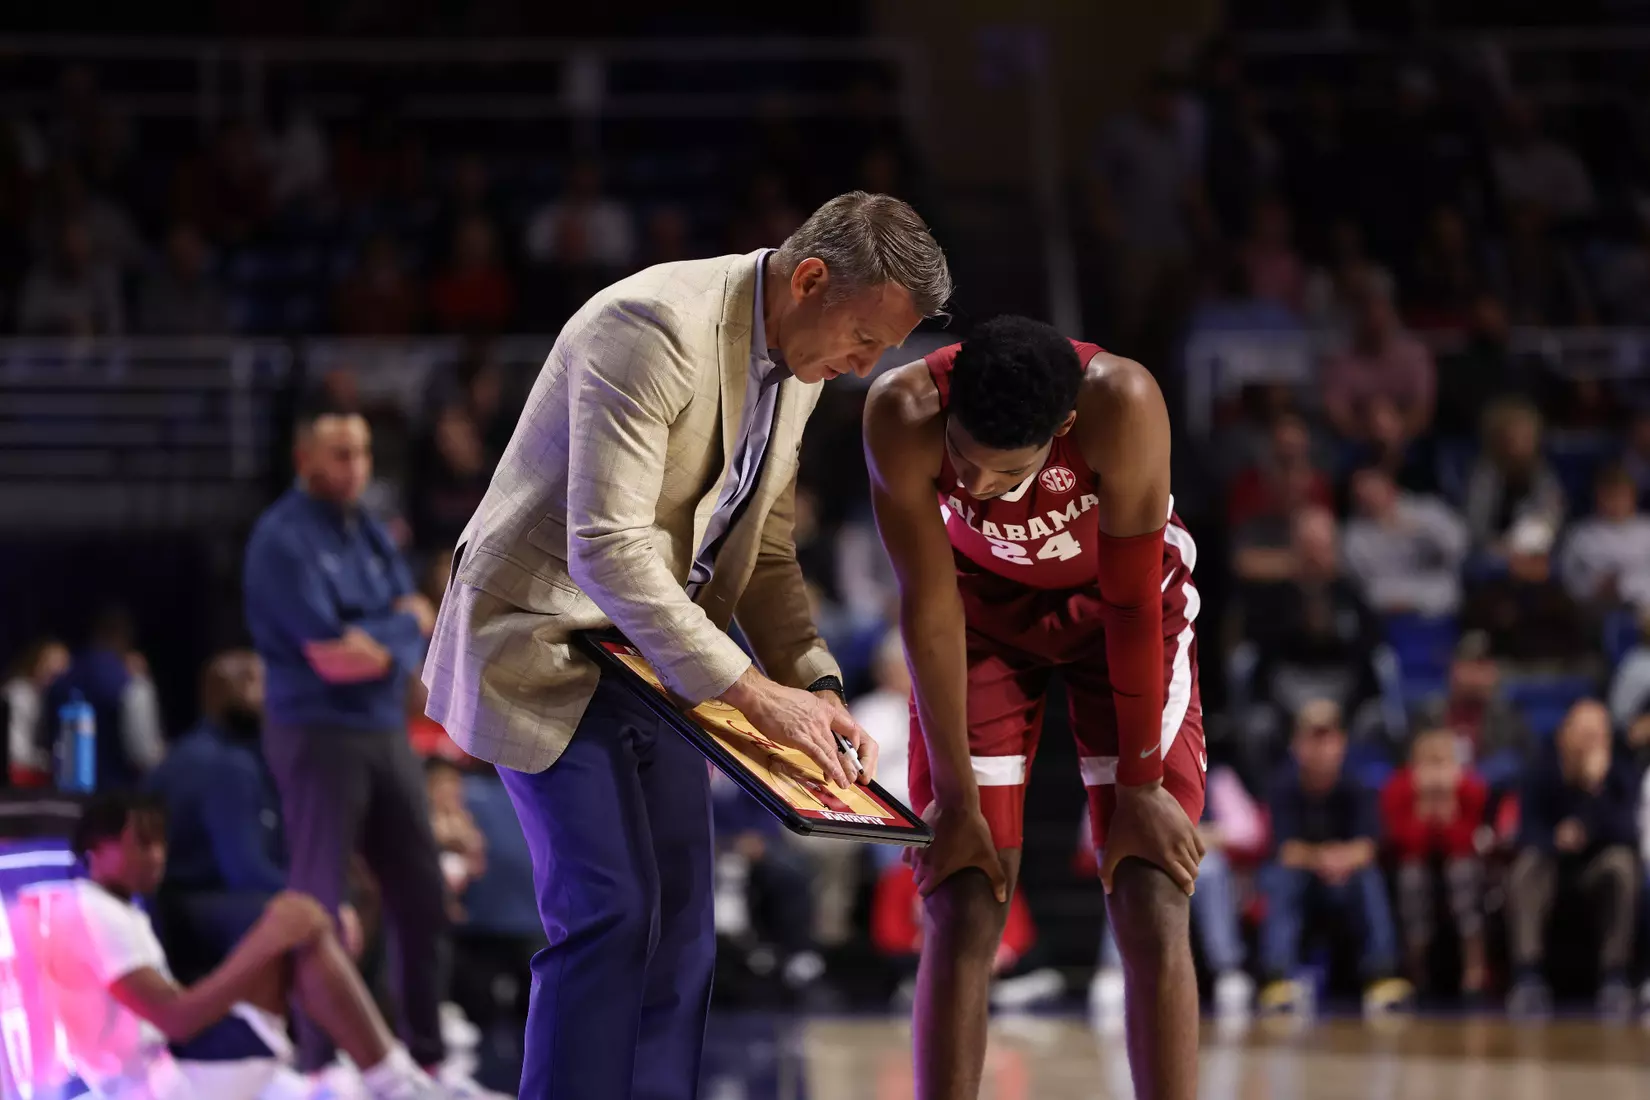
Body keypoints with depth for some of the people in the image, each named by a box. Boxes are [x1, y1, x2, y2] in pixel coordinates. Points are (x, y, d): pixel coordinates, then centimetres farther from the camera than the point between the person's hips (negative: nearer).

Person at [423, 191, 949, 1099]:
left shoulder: (798, 366, 3)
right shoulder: (656, 326, -25)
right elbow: (606, 549, -31)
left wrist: (816, 689, -3)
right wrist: (753, 693, -31)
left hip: (655, 655, 9)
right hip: (547, 647, -9)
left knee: (680, 924, 4)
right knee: (610, 908, -17)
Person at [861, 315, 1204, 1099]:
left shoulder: (1120, 405, -38)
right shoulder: (904, 414, -34)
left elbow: (1133, 605, -28)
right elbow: (930, 608, -24)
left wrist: (1139, 787, -20)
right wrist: (956, 800, -19)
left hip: (1112, 602, -1)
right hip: (986, 603, 1)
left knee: (1151, 911, -9)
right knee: (963, 916, -7)